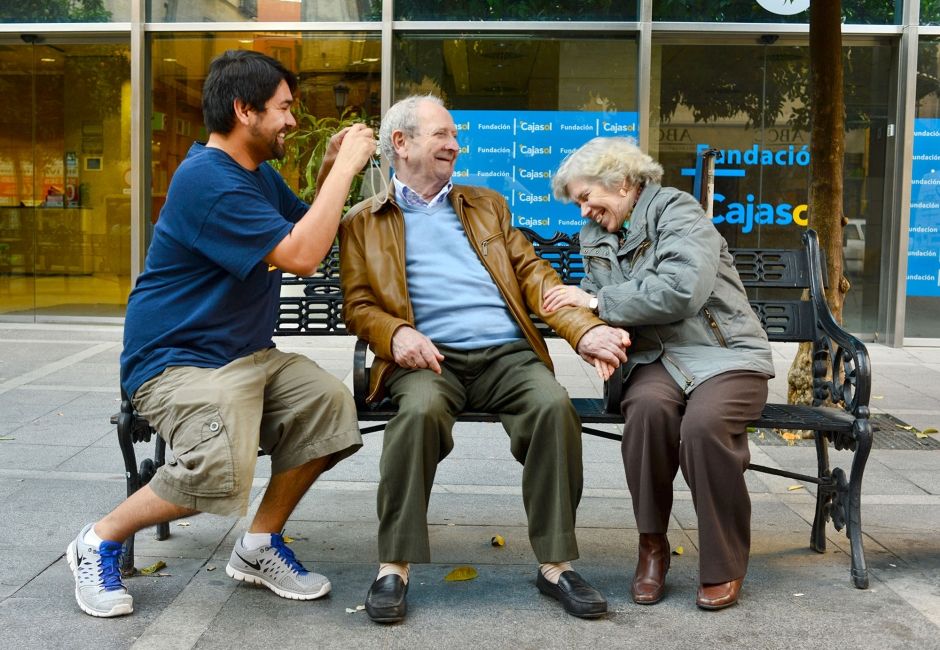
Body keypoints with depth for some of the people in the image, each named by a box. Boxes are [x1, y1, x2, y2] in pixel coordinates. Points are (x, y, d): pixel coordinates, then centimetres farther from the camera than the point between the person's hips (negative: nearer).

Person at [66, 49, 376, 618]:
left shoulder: (259, 173, 13)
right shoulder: (206, 179, -19)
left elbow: (311, 229, 24)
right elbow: (300, 255, -25)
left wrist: (335, 168, 7)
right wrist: (346, 166, -18)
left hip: (249, 354, 9)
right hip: (176, 359, -9)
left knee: (329, 403, -16)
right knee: (220, 472, -30)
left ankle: (261, 545, 3)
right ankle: (101, 541, -1)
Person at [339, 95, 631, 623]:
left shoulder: (488, 204, 25)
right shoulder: (364, 222, 17)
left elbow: (534, 275, 16)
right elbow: (358, 304, 9)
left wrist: (585, 329, -2)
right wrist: (396, 335, -14)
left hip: (508, 353, 2)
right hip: (430, 358, -2)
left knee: (554, 405, -29)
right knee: (421, 410, -36)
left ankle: (557, 564, -18)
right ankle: (395, 567, -24)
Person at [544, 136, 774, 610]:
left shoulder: (677, 210, -4)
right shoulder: (595, 237, 18)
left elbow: (682, 291, -19)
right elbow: (597, 303, 21)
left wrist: (597, 301, -15)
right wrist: (572, 305, -4)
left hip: (723, 353, -4)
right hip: (655, 359, 4)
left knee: (704, 422, -35)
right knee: (648, 406, -33)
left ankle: (724, 567, -13)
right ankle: (652, 545, -14)